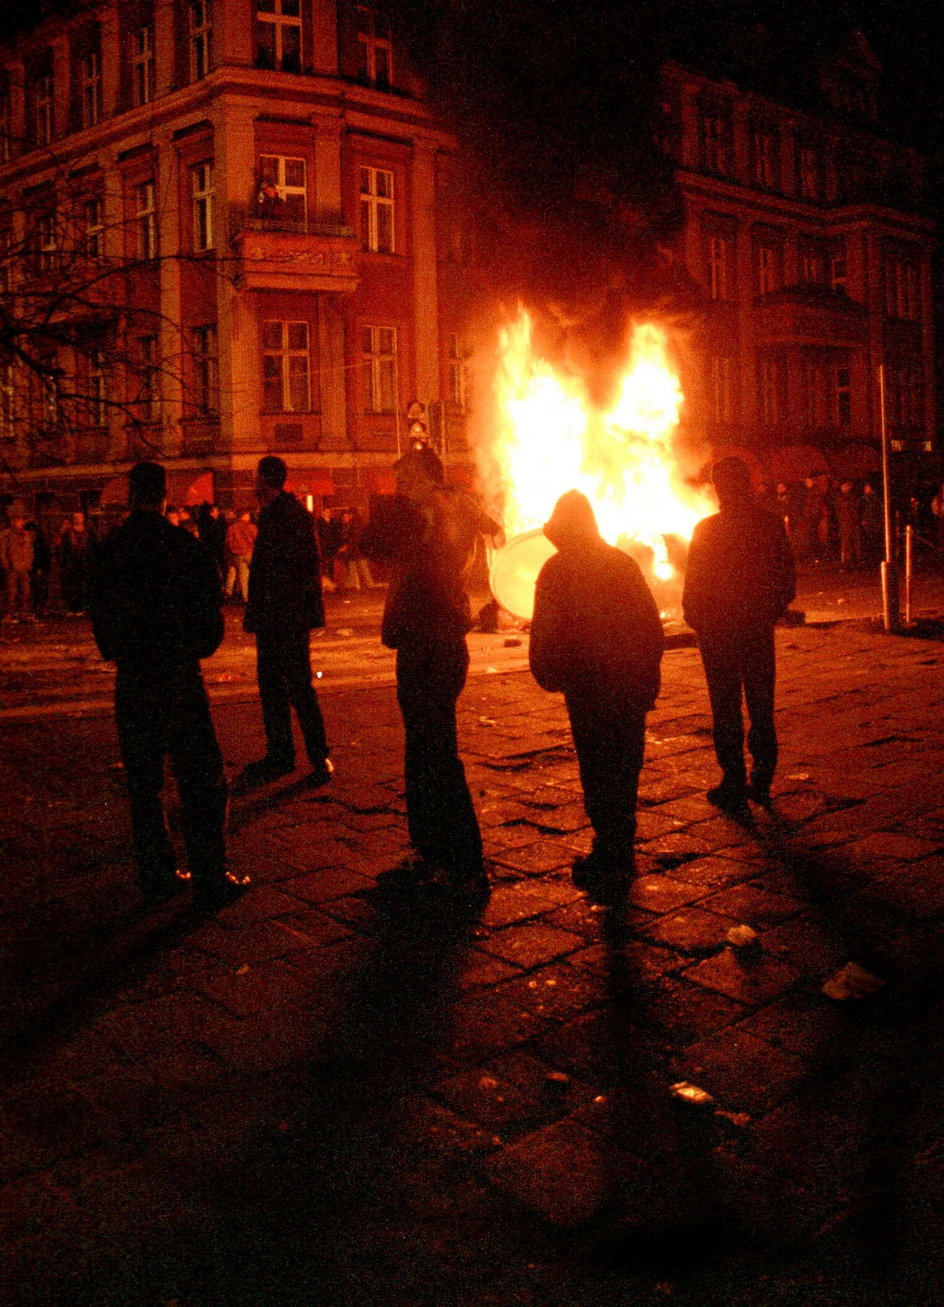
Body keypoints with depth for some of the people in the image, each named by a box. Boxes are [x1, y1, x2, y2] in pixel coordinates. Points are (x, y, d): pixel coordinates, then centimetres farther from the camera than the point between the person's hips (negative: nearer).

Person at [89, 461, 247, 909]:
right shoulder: (183, 544, -8)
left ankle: (157, 877, 17)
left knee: (143, 784, 12)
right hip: (179, 675, -4)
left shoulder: (109, 548, 3)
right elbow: (209, 607, -5)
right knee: (202, 780, 3)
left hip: (131, 678, 4)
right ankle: (210, 879, 4)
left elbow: (100, 614, 10)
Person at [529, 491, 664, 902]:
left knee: (598, 769, 0)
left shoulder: (557, 570, -5)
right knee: (626, 766, 14)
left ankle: (609, 859, 2)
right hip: (634, 682, 5)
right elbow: (653, 626, 9)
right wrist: (647, 675, 15)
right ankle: (621, 850, 24)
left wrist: (548, 675, 6)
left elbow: (546, 633, -8)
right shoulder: (624, 562, 9)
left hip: (589, 684, -5)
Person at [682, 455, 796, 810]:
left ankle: (734, 785, 7)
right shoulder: (771, 525, -1)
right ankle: (762, 782, 19)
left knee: (726, 710, 4)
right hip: (759, 630, 4)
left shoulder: (707, 530, -11)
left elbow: (694, 584, -9)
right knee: (761, 706, 14)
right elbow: (787, 578, 5)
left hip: (718, 631, -3)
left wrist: (694, 618, 5)